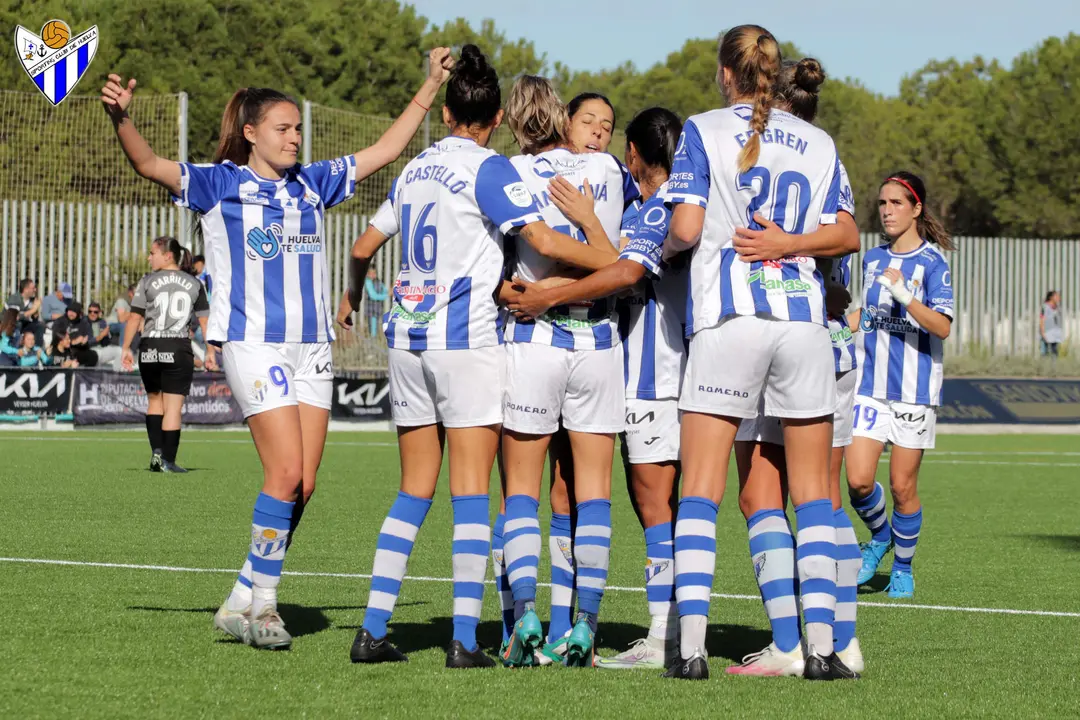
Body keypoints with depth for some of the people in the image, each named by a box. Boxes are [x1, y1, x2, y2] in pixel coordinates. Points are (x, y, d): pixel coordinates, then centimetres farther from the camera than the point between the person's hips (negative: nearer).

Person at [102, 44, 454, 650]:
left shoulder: (311, 185, 14)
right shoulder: (220, 185, 0)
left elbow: (383, 151, 21)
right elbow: (151, 164, -12)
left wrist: (431, 87, 18)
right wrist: (121, 118, -31)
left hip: (312, 345, 5)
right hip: (253, 342, -5)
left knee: (303, 483, -1)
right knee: (286, 474, -15)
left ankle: (244, 602, 9)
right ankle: (262, 600, -2)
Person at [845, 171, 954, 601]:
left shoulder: (932, 263, -7)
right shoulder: (872, 259, 10)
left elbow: (942, 327, -19)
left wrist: (903, 294, -30)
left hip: (914, 391, -4)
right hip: (869, 387, 4)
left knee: (902, 486, 0)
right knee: (858, 481, -8)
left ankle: (903, 568, 20)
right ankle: (879, 537, 21)